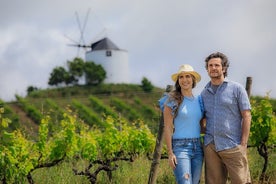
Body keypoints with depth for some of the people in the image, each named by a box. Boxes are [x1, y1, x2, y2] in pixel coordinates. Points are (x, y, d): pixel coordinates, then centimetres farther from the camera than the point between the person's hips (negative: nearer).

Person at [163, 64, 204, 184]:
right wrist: (170, 153, -11)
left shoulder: (198, 100, 12)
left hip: (197, 147, 6)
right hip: (180, 147, -6)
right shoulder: (172, 100, -3)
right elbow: (167, 128, -6)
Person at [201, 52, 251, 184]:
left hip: (232, 146, -4)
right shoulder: (204, 93, 15)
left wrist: (243, 144, -9)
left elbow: (246, 116, -1)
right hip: (210, 146, 4)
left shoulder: (236, 89, 2)